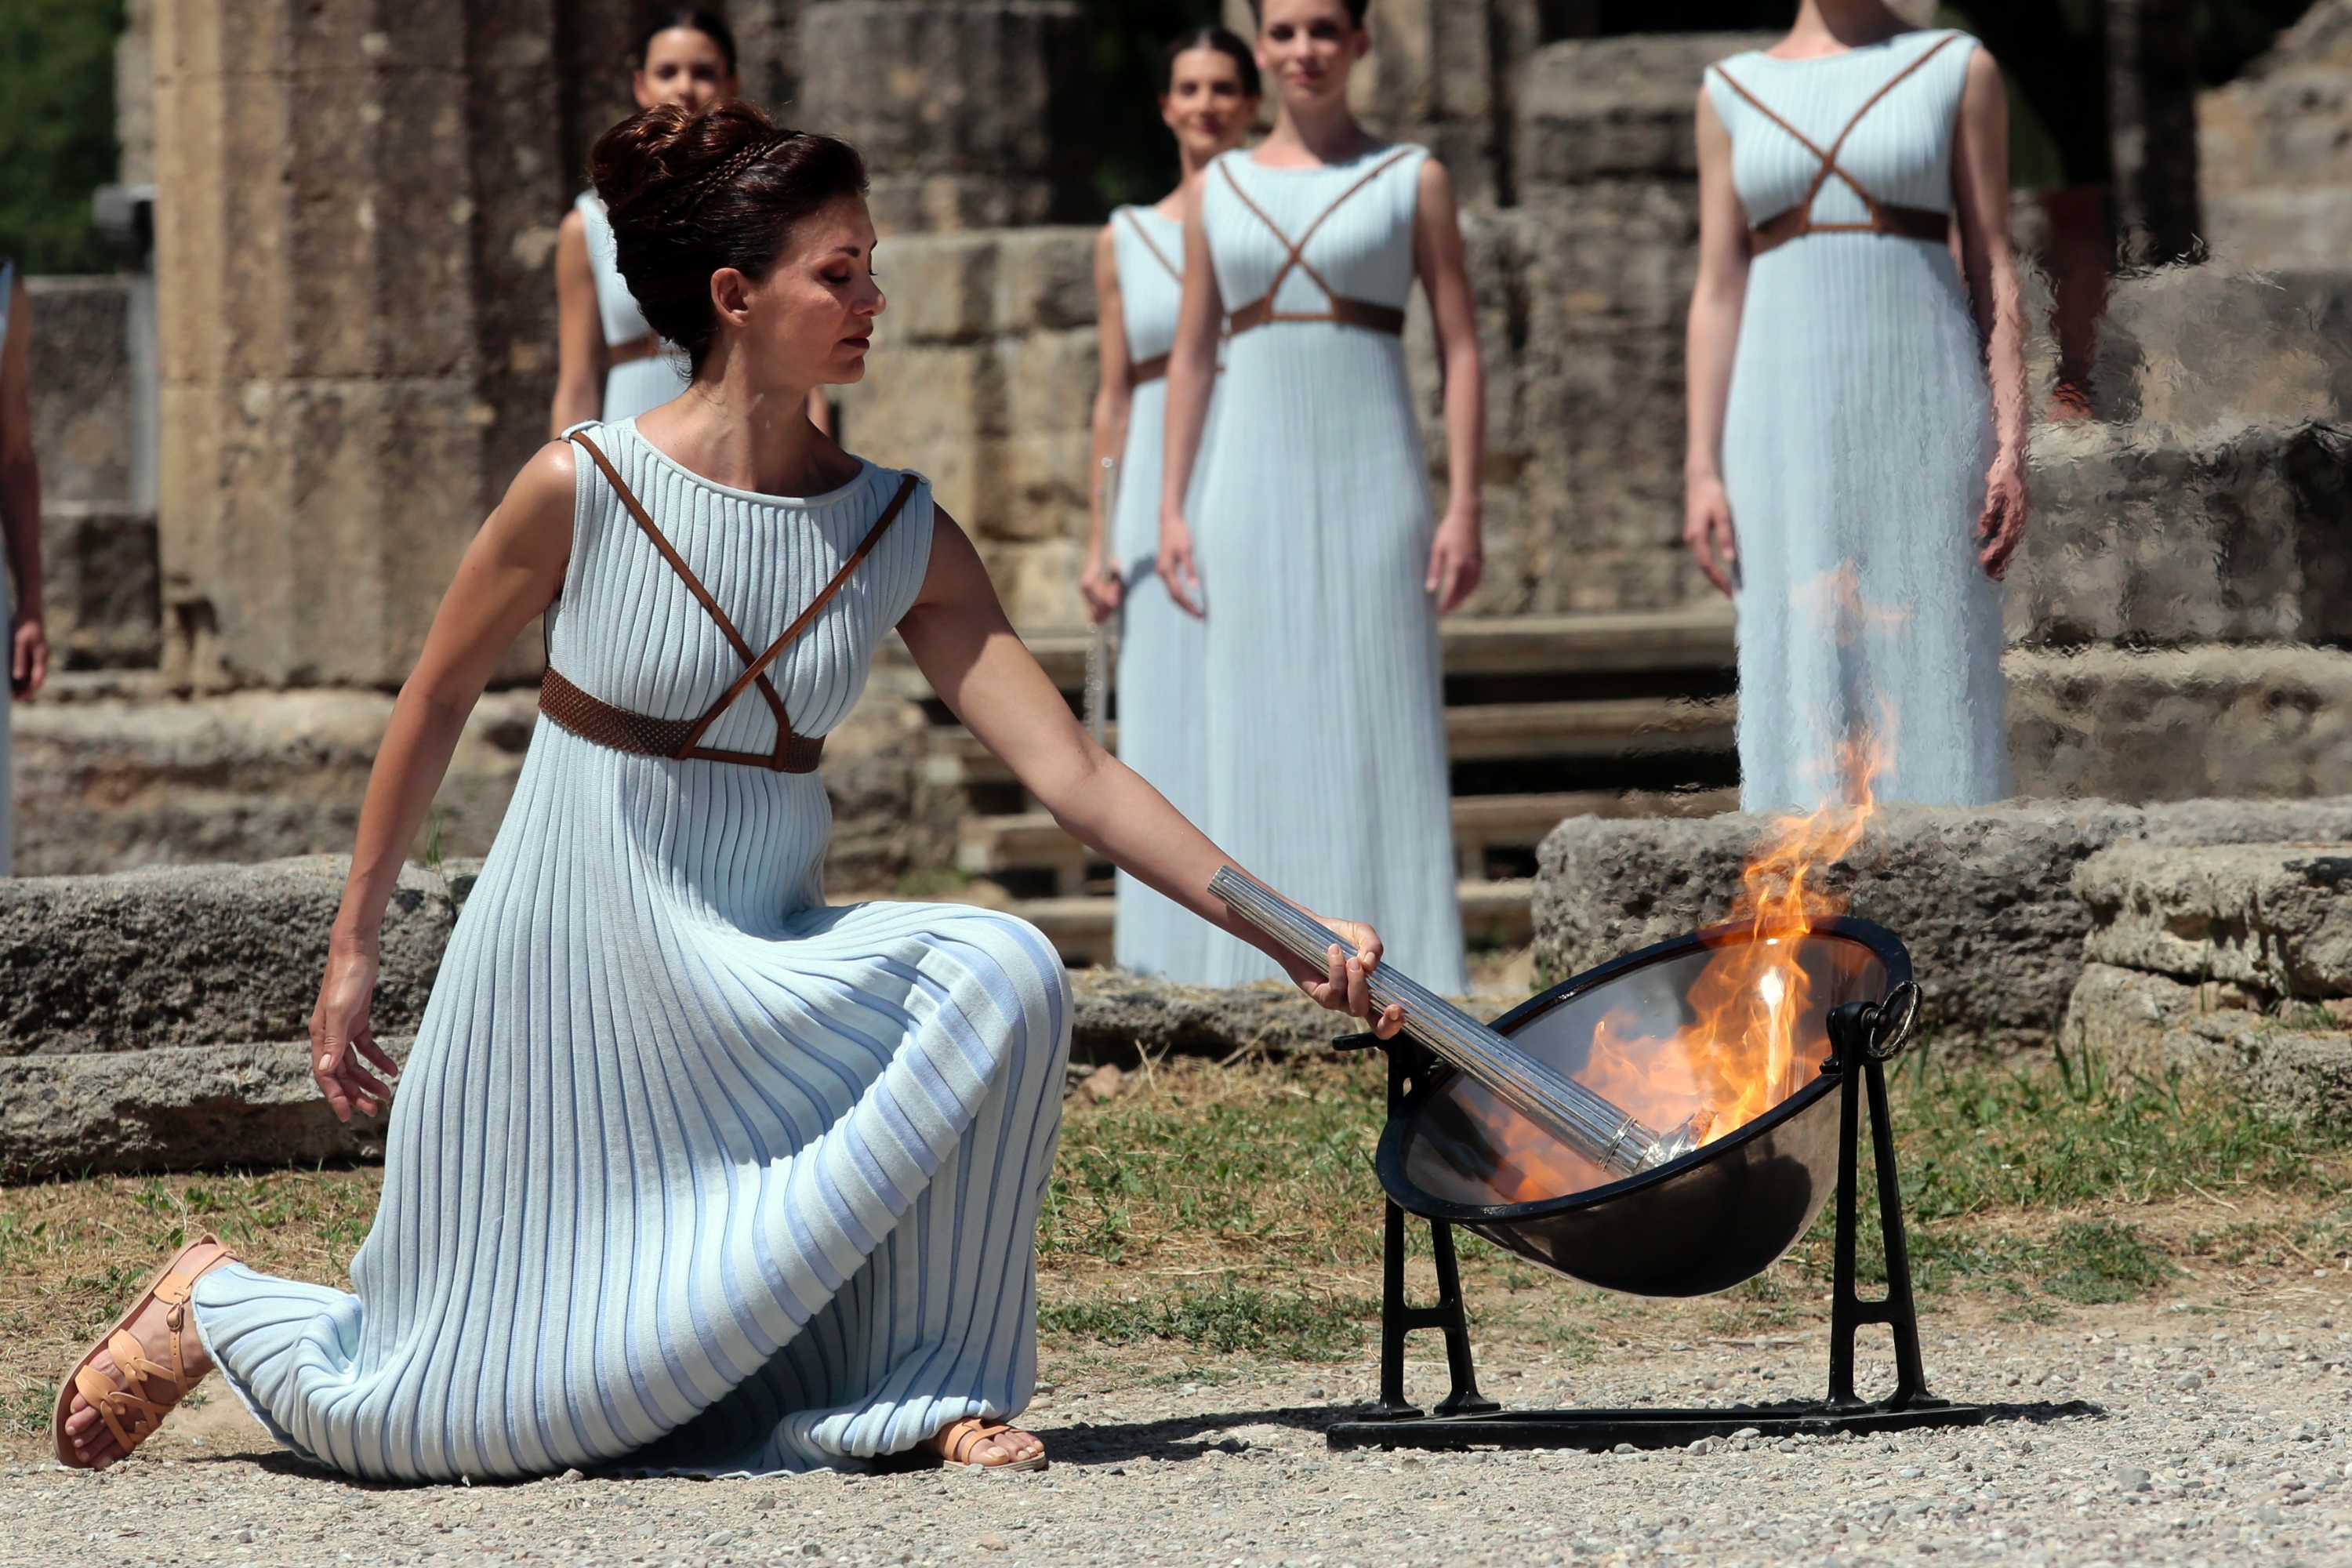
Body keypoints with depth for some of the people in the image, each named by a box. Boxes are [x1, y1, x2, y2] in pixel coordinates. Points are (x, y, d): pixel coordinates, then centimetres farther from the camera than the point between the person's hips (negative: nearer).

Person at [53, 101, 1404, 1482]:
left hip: (762, 970, 3)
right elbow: (436, 702, 0)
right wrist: (355, 952, 5)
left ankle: (929, 1393, -12)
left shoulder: (903, 538, -5)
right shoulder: (584, 489, -14)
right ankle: (215, 1305, 33)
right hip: (577, 958, -3)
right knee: (435, 1414, -1)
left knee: (999, 979, -27)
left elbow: (1074, 772, -8)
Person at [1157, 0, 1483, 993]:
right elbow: (1191, 358, 12)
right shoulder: (1218, 191, 10)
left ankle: (1395, 976, -1)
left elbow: (1460, 352, 1)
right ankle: (1267, 977, 5)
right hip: (1253, 489, 2)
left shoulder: (1413, 181, 3)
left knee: (1382, 724, -3)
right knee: (1260, 728, 2)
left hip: (1373, 486, -2)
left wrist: (1465, 508, -7)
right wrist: (1172, 510, 5)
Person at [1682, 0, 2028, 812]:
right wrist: (1703, 471, 0)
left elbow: (1993, 273, 1)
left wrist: (2013, 448, -8)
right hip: (1793, 420, 2)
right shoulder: (1734, 93, 10)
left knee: (1931, 690, -4)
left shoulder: (1958, 71, 4)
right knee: (1805, 689, -2)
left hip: (1924, 408, -2)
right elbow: (1718, 294, 8)